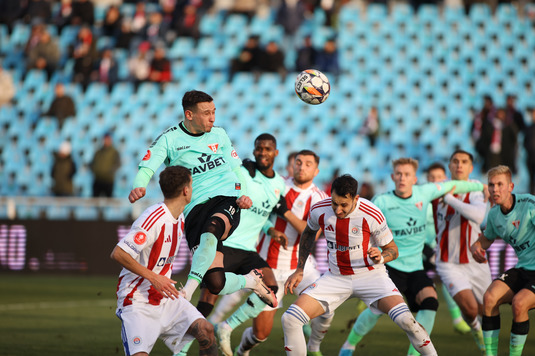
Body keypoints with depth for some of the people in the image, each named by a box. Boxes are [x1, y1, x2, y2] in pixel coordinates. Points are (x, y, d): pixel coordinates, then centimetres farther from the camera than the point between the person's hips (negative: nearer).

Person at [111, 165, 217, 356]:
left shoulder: (180, 217, 7)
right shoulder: (153, 219, -22)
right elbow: (118, 254, -25)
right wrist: (153, 277, -26)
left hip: (166, 297, 8)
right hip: (137, 300, -8)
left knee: (206, 330, -11)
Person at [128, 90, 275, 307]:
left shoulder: (219, 135, 15)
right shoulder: (169, 139, 4)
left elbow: (236, 169, 24)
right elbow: (146, 169, -5)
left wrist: (243, 194, 4)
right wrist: (138, 187, -29)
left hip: (226, 200, 1)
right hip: (195, 208, -1)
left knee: (211, 229, -39)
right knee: (215, 283, -13)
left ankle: (187, 292, -40)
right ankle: (250, 281, 20)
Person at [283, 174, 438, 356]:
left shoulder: (372, 215, -20)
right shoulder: (319, 210, -10)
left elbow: (392, 249, -5)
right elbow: (308, 233, 14)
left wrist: (380, 258, -29)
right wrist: (299, 270, 12)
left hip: (370, 274, -3)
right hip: (335, 278, 3)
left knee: (404, 319, -27)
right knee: (290, 319, -14)